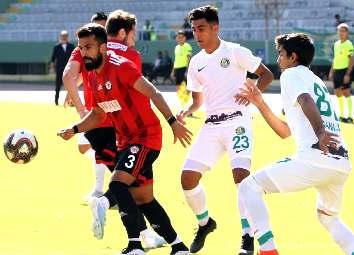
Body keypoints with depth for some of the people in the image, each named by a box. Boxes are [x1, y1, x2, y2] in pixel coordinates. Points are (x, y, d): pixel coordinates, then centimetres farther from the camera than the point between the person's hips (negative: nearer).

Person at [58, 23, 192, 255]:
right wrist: (74, 130, 9)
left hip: (146, 137, -9)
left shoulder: (121, 67, -16)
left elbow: (153, 94, -20)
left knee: (119, 184, -23)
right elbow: (99, 114, 21)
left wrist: (173, 122, -26)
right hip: (126, 140, 9)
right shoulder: (94, 77, 9)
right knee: (143, 199, 11)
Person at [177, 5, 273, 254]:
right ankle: (205, 223, 22)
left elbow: (267, 74, -2)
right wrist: (186, 112, 0)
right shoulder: (196, 63, 12)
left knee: (241, 175, -23)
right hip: (211, 126, 6)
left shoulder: (235, 52, -4)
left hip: (237, 120, -6)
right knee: (188, 177, -3)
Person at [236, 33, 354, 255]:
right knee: (328, 218, 31)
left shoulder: (292, 74, 9)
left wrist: (320, 133, -32)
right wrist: (260, 103, 35)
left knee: (249, 187, 2)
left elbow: (306, 101, -15)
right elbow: (285, 131, 38)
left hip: (315, 159, -8)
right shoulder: (317, 82, 33)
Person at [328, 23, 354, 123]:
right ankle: (341, 115, 18)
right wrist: (331, 71, 18)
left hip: (345, 71, -8)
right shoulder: (336, 44, 13)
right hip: (336, 71, 8)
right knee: (338, 93, 9)